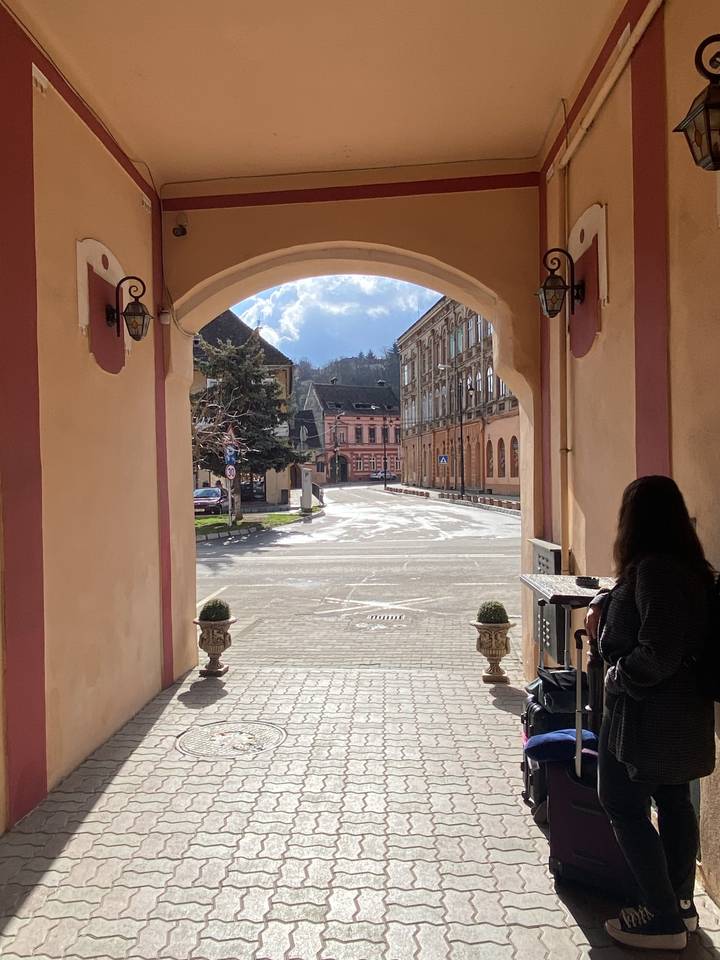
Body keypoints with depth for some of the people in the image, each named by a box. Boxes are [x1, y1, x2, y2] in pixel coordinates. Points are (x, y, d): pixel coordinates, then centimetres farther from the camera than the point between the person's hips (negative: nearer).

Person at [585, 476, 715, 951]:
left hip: (648, 711, -9)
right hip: (684, 707, 9)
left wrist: (617, 677, -14)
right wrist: (601, 601, 7)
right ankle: (681, 903, 36)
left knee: (623, 803, 5)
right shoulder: (690, 565, 6)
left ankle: (665, 919, 16)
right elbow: (632, 596, 24)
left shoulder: (653, 568, -25)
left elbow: (656, 654, -29)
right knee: (674, 800, 20)